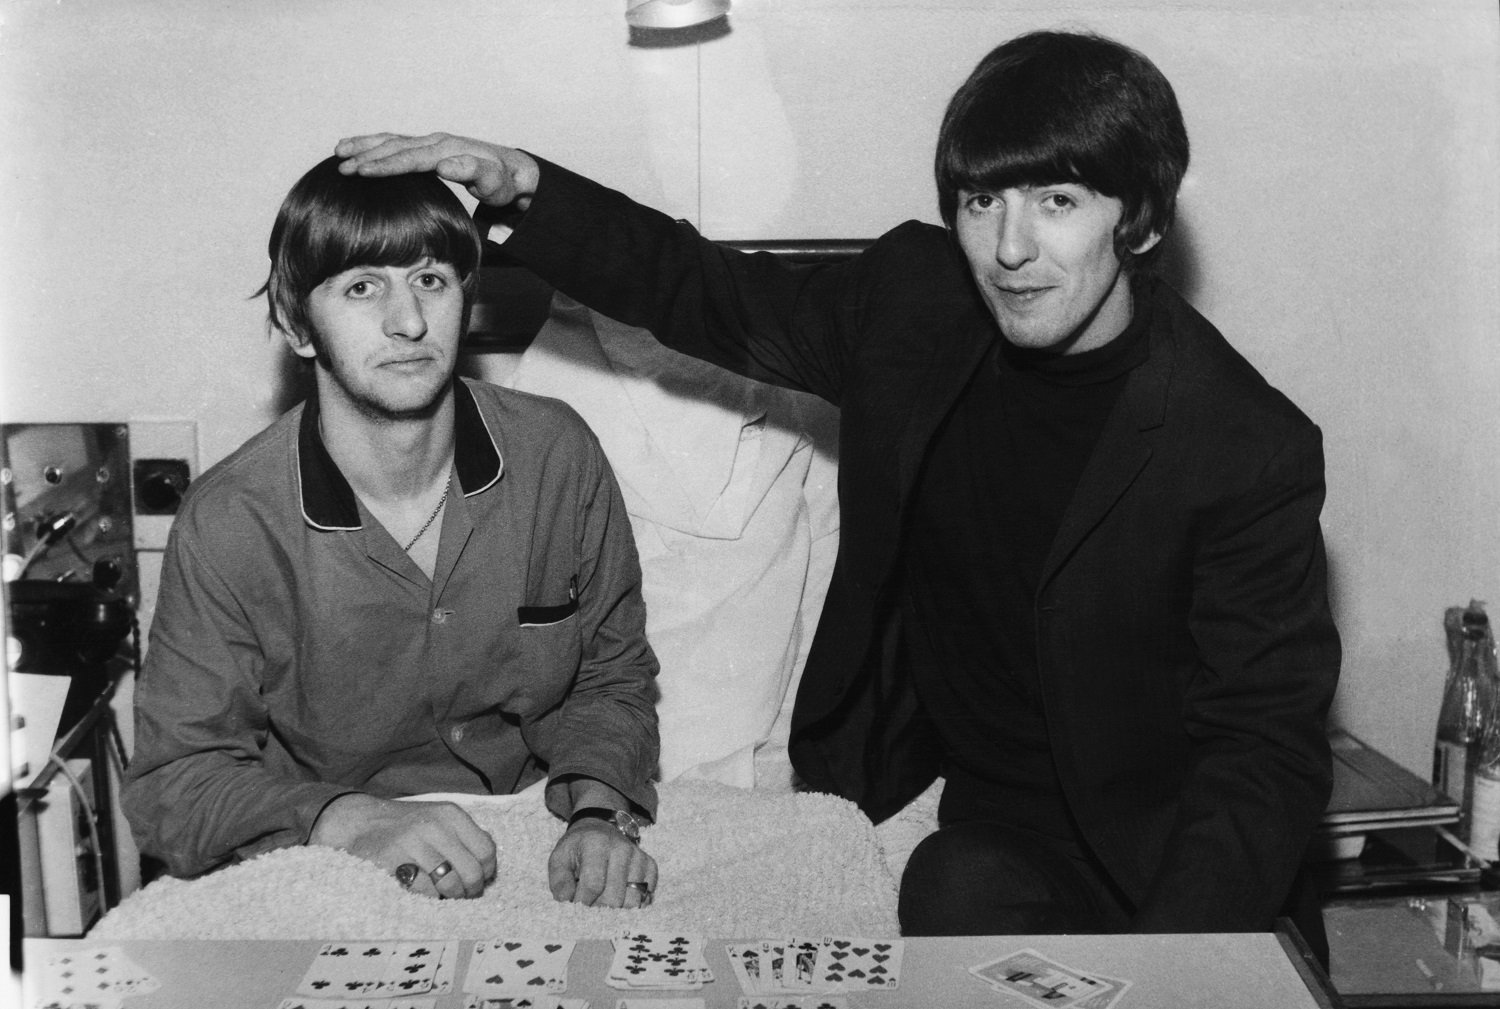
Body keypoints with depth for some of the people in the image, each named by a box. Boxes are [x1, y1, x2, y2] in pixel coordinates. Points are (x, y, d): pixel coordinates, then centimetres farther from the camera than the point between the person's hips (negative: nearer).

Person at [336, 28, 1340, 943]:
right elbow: (710, 293, 10)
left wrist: (1166, 947, -32)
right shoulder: (914, 296, -5)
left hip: (1130, 854, -4)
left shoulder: (1252, 453, -18)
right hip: (915, 784, 4)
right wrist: (523, 192, -4)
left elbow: (1268, 751, -16)